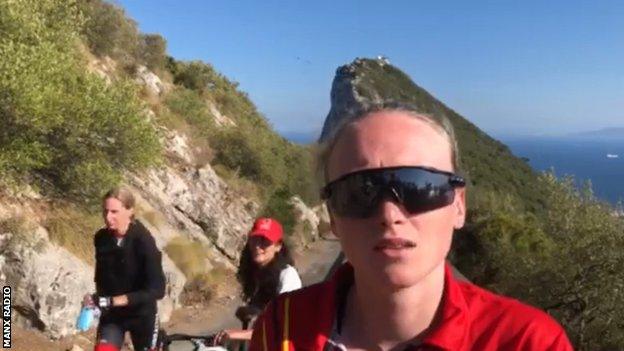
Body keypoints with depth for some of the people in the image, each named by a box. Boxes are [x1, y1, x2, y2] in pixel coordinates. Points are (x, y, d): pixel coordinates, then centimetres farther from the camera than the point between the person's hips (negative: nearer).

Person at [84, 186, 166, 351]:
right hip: (112, 314, 3)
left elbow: (156, 290, -29)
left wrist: (111, 301, -33)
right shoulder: (101, 238, -8)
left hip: (141, 314, -3)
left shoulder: (143, 241, -24)